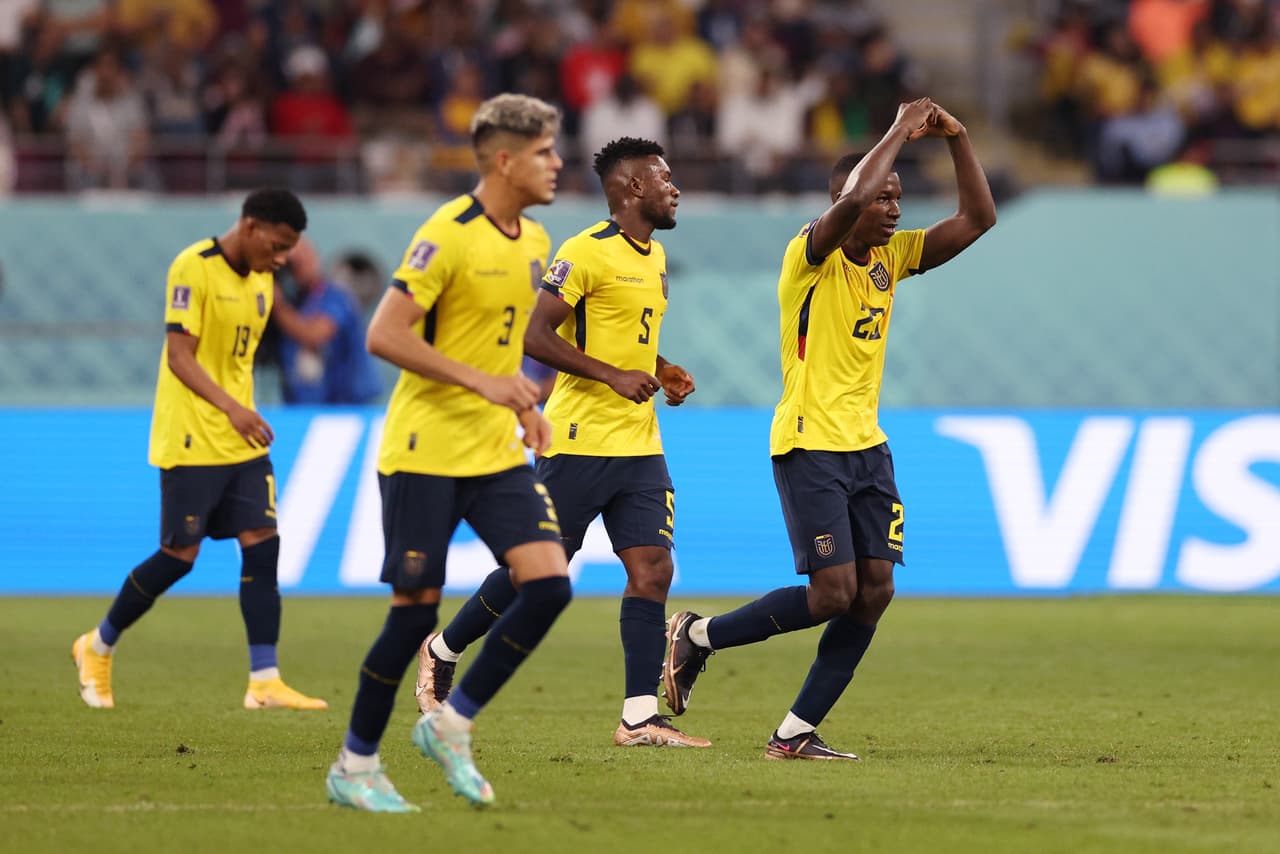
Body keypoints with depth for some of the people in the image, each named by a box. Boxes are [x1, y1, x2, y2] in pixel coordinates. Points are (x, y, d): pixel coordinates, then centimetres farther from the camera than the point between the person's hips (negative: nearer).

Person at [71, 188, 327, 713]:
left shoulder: (260, 280, 11)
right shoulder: (194, 268, -14)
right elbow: (179, 357, -19)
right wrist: (231, 408, -30)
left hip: (241, 443, 7)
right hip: (191, 441, -7)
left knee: (262, 544, -4)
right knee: (180, 555, -2)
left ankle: (265, 683, -5)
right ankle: (98, 647, 19)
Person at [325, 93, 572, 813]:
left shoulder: (535, 242, 11)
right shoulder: (448, 236, -15)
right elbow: (384, 335, -19)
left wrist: (524, 406, 9)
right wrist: (481, 382, -22)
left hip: (496, 453, 7)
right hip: (425, 450, -7)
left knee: (550, 583, -8)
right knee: (417, 608, -4)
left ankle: (452, 724, 7)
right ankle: (355, 766, 12)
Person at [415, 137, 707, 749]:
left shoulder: (655, 257, 16)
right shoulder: (587, 252, -12)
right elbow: (536, 336, -17)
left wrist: (661, 371, 10)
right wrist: (614, 376, -22)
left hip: (640, 446, 8)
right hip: (582, 440, -8)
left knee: (652, 571, -4)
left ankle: (640, 719, -5)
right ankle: (443, 653, 22)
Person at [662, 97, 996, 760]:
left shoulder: (891, 257, 10)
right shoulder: (810, 254, -11)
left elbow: (978, 219, 9)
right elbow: (854, 196, -31)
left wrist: (956, 139, -2)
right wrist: (900, 132, -19)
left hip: (867, 447, 8)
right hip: (809, 448, -8)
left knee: (875, 590, -2)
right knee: (834, 593, -13)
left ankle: (796, 733, 4)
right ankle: (697, 636, 8)